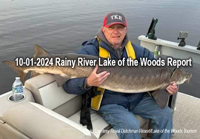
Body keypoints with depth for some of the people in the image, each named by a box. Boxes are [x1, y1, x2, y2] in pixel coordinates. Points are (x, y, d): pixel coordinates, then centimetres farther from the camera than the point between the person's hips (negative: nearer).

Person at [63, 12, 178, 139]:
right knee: (130, 125, -29)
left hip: (137, 98, 6)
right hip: (109, 102, -5)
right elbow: (68, 84, -17)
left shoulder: (134, 49, 4)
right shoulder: (90, 51, -13)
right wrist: (88, 83, -39)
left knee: (165, 113, -5)